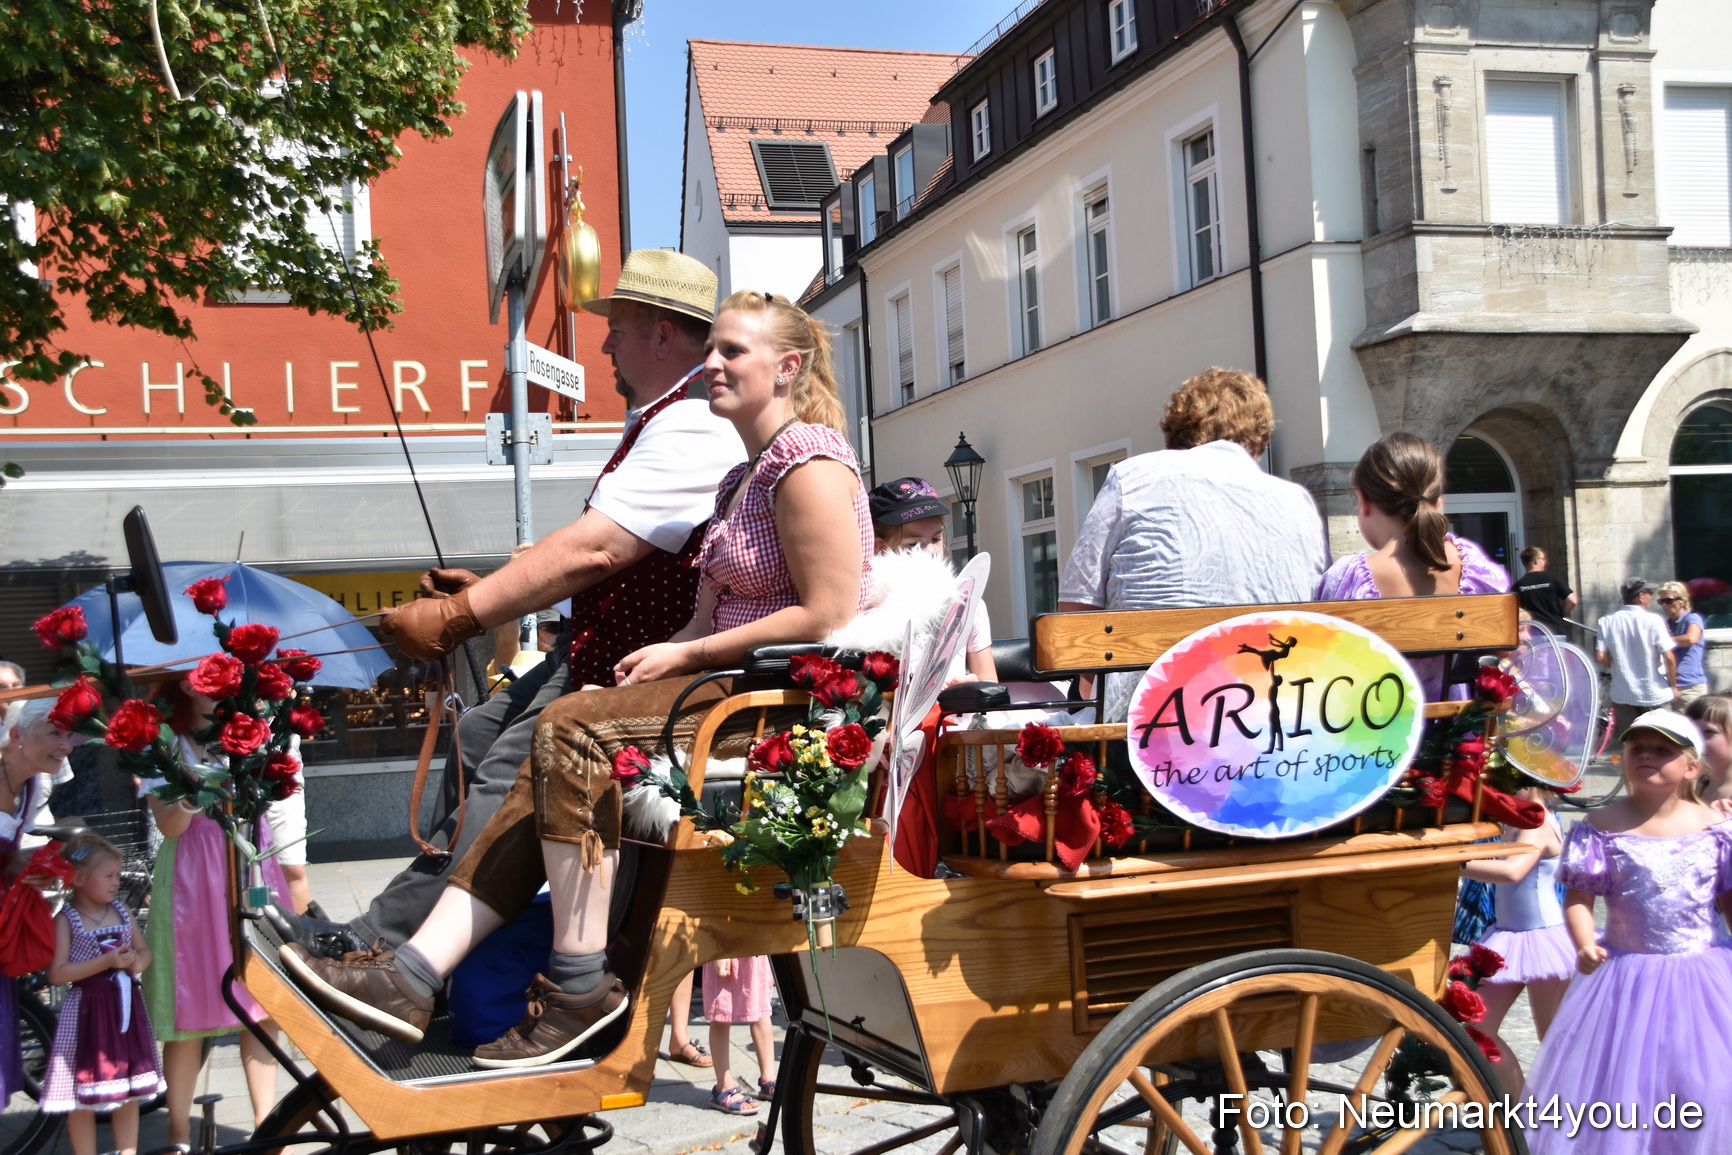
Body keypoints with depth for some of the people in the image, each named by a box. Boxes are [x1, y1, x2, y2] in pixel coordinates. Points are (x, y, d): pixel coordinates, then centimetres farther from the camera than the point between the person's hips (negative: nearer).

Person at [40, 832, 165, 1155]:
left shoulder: (121, 911, 7)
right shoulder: (66, 920, -10)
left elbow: (144, 949, 14)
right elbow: (57, 973, -17)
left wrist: (138, 961, -10)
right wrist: (106, 961, -24)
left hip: (126, 1007, 6)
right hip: (86, 1010, -5)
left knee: (129, 1091, 13)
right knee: (83, 1097, 3)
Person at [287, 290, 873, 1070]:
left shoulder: (808, 459, -9)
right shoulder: (743, 479, 23)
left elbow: (830, 614, -17)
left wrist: (686, 654, -12)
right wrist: (654, 661, -2)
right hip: (740, 688, 9)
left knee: (574, 730, -23)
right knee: (552, 770, -8)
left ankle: (581, 983, -17)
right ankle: (415, 975, -16)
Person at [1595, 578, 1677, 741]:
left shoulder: (1607, 621, -2)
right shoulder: (1652, 620, -11)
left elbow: (1600, 657, -5)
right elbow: (1669, 657, -13)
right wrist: (1673, 686, 2)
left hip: (1622, 694, 2)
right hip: (1654, 694, -2)